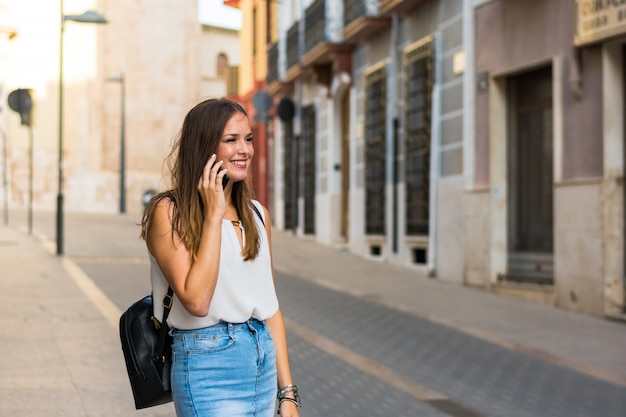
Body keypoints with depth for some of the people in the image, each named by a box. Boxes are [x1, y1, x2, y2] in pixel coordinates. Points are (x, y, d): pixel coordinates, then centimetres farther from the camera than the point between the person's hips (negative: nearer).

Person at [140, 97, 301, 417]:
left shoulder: (256, 213, 9)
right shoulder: (168, 212, -8)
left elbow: (270, 307, 11)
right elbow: (197, 300, -19)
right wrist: (214, 214, -15)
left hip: (264, 360, 6)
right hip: (208, 364, -6)